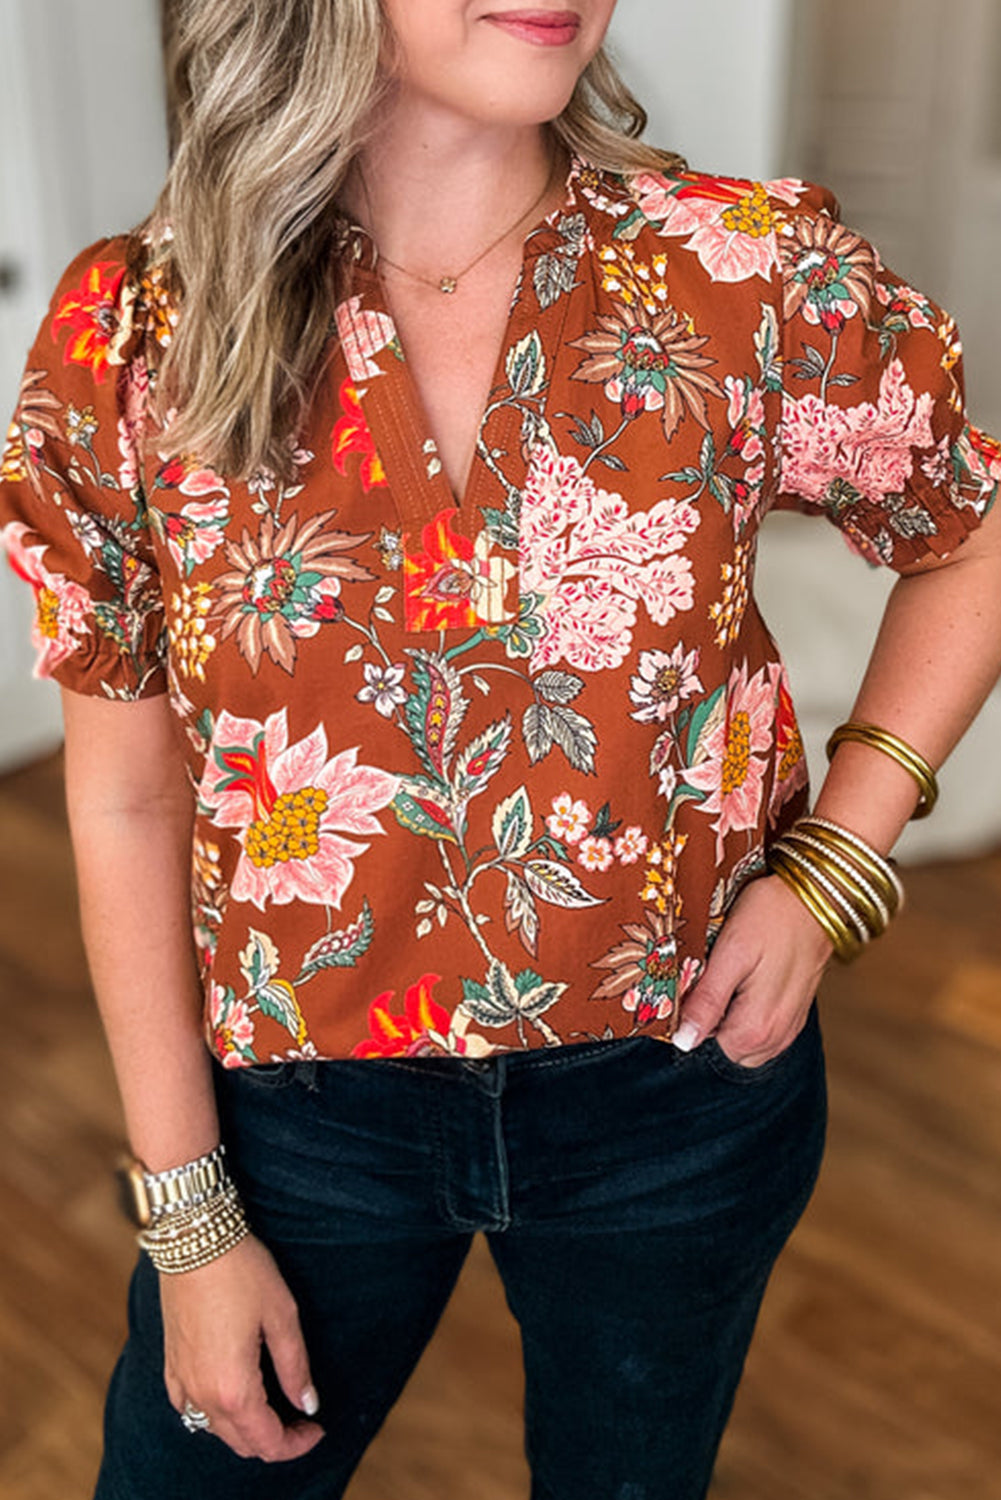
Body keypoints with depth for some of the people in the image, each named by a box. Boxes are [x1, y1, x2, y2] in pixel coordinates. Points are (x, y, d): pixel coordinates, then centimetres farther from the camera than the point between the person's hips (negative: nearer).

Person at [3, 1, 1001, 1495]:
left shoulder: (758, 272, -14)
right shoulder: (136, 336, -13)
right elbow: (128, 803, -7)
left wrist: (835, 862, -9)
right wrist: (191, 1222, -4)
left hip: (680, 1079, 1)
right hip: (305, 1100, 0)